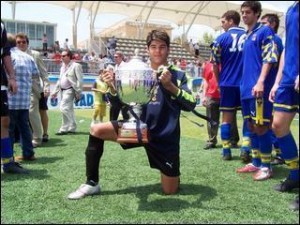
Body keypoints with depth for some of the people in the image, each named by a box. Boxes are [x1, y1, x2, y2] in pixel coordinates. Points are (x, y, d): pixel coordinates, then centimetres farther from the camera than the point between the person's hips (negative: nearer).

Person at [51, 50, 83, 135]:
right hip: (63, 90, 8)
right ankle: (71, 128, 20)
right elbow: (60, 80, 22)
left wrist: (78, 93, -16)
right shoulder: (63, 66, 18)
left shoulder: (76, 66, -6)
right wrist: (55, 92, 17)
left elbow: (79, 80, -11)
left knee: (63, 108, -15)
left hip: (70, 90, -8)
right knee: (69, 109, 12)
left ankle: (64, 128, -6)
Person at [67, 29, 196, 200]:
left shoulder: (177, 75, -6)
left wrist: (170, 86, -32)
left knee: (171, 191, 2)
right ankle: (92, 183, -2)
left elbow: (191, 105, -18)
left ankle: (171, 172, 39)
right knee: (96, 130, -15)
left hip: (165, 137, -2)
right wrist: (113, 89, -19)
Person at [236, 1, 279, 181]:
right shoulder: (247, 36, 20)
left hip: (259, 88, -8)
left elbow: (269, 58, -13)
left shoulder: (265, 31, -3)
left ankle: (266, 166, 6)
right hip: (247, 88, 8)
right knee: (252, 126, 12)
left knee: (261, 126, -5)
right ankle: (256, 162, 22)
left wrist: (261, 82, -23)